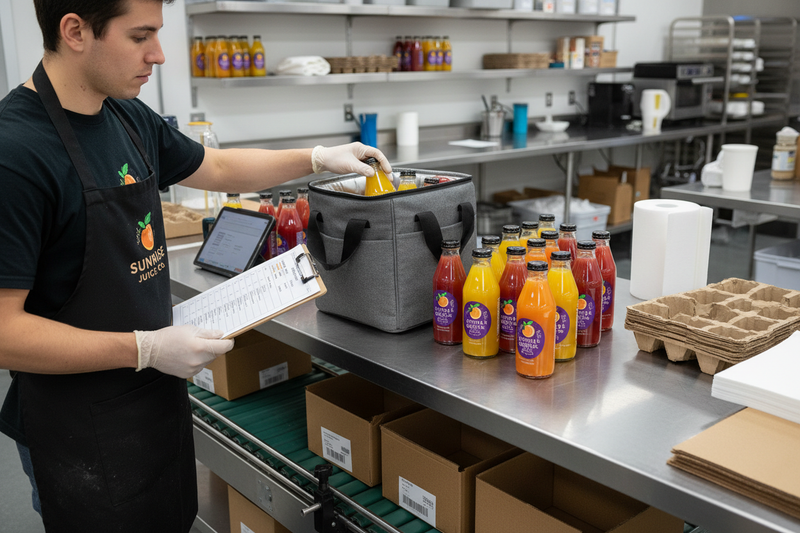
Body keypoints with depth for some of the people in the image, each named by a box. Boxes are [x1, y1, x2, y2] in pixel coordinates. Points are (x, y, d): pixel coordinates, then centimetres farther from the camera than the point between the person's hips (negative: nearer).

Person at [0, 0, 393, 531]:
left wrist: (320, 158, 13)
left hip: (157, 393, 8)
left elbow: (220, 168, 18)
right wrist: (146, 348, -23)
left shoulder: (130, 118, 2)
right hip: (83, 430, -8)